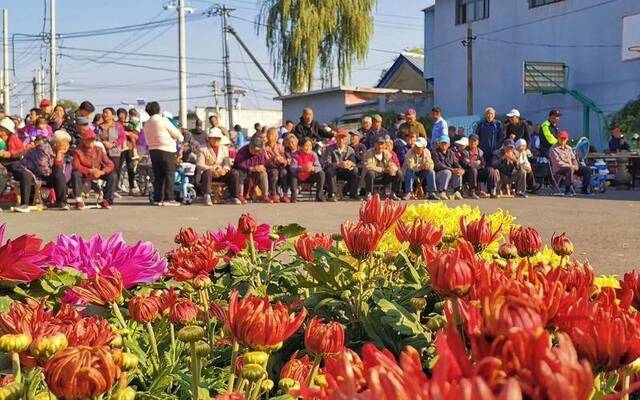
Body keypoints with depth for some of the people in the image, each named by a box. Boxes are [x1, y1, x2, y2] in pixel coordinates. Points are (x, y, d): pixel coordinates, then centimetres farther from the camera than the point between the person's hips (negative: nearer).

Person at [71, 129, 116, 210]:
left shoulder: (99, 150, -5)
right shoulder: (78, 151, -13)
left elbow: (110, 164, -9)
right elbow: (75, 165, -27)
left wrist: (102, 171, -29)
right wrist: (90, 171, -32)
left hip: (98, 175, 3)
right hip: (84, 176, -3)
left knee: (112, 175, -18)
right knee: (75, 174, -34)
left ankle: (106, 200, -10)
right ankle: (78, 200, -25)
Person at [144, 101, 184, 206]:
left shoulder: (147, 124, 9)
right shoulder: (163, 120, -9)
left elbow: (147, 140, 11)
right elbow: (176, 133, -3)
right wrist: (181, 138, 17)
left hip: (153, 151, 6)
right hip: (166, 150, -6)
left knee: (158, 176, 10)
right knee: (169, 175, -1)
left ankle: (157, 199, 9)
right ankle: (168, 199, -5)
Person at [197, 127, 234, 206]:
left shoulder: (224, 149, 15)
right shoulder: (203, 149, 2)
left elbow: (227, 163, 3)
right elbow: (200, 164, -9)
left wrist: (224, 170, -22)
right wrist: (211, 169, -27)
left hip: (220, 174, 4)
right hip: (206, 173, -4)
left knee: (233, 174, -22)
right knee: (207, 172, -38)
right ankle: (207, 197, -48)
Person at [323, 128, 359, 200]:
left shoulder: (350, 150, 3)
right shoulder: (330, 149, -7)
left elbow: (354, 164, -7)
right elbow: (326, 164, -20)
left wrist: (350, 164, -33)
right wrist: (339, 165, -38)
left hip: (344, 173, 3)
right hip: (333, 173, -3)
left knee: (355, 171, -25)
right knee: (330, 170, -36)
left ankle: (353, 194, -9)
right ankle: (332, 194, -30)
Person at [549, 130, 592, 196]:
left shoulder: (569, 148, 21)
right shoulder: (553, 149, -3)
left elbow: (573, 159, 17)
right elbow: (557, 162, -13)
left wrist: (576, 165, -6)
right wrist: (569, 166, -19)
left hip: (571, 167, 7)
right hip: (559, 169, -7)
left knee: (587, 170, -5)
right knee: (570, 170, -39)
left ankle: (585, 190, 0)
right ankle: (568, 191, -34)